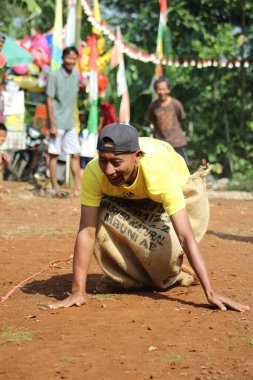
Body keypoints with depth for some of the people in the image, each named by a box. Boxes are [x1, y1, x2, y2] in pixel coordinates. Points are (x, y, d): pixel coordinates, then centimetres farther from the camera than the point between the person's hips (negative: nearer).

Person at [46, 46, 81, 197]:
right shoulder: (55, 75, -12)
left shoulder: (76, 75, 5)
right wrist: (52, 124, -15)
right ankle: (55, 186, 10)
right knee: (54, 154, 3)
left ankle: (78, 187, 8)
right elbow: (49, 100, -12)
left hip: (70, 122, 6)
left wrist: (73, 119, 15)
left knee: (76, 154, 5)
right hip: (57, 122, -6)